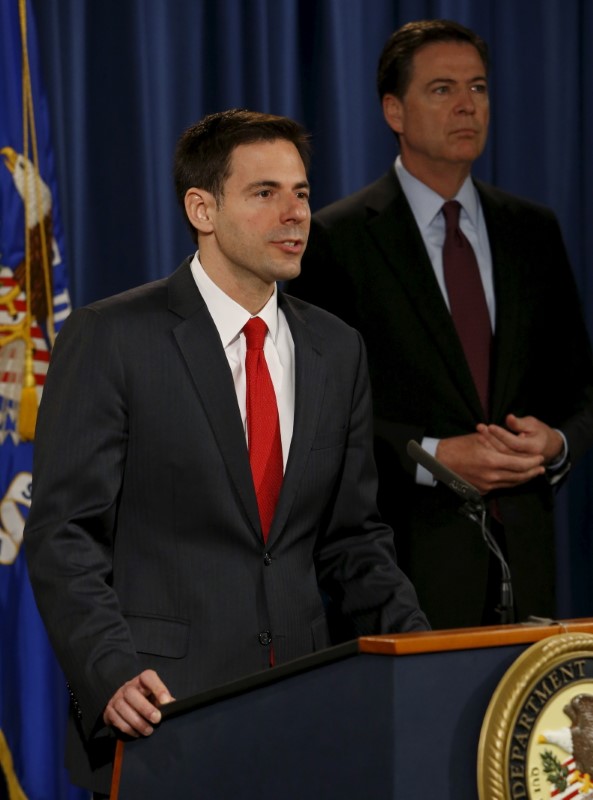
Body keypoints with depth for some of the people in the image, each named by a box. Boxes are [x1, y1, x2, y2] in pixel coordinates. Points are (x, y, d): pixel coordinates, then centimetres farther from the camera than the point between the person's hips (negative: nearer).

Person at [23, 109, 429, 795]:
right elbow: (63, 536, -8)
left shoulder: (337, 351, 12)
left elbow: (352, 540, 15)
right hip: (160, 712, -4)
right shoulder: (108, 339, -5)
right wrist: (114, 675, -22)